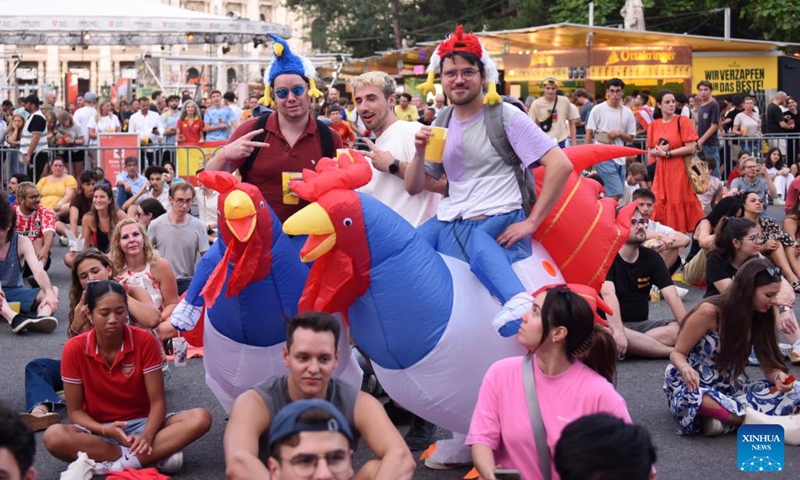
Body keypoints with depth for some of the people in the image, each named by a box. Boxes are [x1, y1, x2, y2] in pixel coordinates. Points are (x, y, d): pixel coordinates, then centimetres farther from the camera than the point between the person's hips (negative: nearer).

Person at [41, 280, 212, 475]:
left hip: (141, 424, 1)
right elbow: (75, 411, -6)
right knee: (53, 436, -34)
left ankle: (117, 463, -29)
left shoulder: (145, 341, -11)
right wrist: (105, 430, -26)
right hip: (99, 430, 0)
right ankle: (154, 457, -30)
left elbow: (157, 402, -10)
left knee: (200, 418, -25)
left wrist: (146, 437, -30)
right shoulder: (75, 349, -11)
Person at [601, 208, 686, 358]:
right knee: (605, 332, -39)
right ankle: (676, 352, -28)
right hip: (613, 324, -5)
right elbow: (608, 295, -27)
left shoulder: (652, 257, 3)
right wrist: (618, 331, -41)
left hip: (642, 324, 5)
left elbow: (672, 295, -7)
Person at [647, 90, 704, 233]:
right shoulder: (653, 125, 9)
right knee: (661, 205, 3)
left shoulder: (683, 121, -4)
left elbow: (691, 148, -11)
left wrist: (667, 153, -11)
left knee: (680, 206, -4)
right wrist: (657, 151, -9)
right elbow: (651, 151, 14)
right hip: (661, 172, 4)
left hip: (680, 170, -4)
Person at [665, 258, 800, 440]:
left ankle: (724, 417, -29)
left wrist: (779, 376, -24)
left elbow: (769, 365, 1)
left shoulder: (762, 316, -2)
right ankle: (761, 421, -38)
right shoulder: (710, 311, -18)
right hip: (692, 383, -6)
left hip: (731, 387, 6)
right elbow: (677, 353, -11)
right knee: (691, 396, -43)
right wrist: (685, 368, -35)